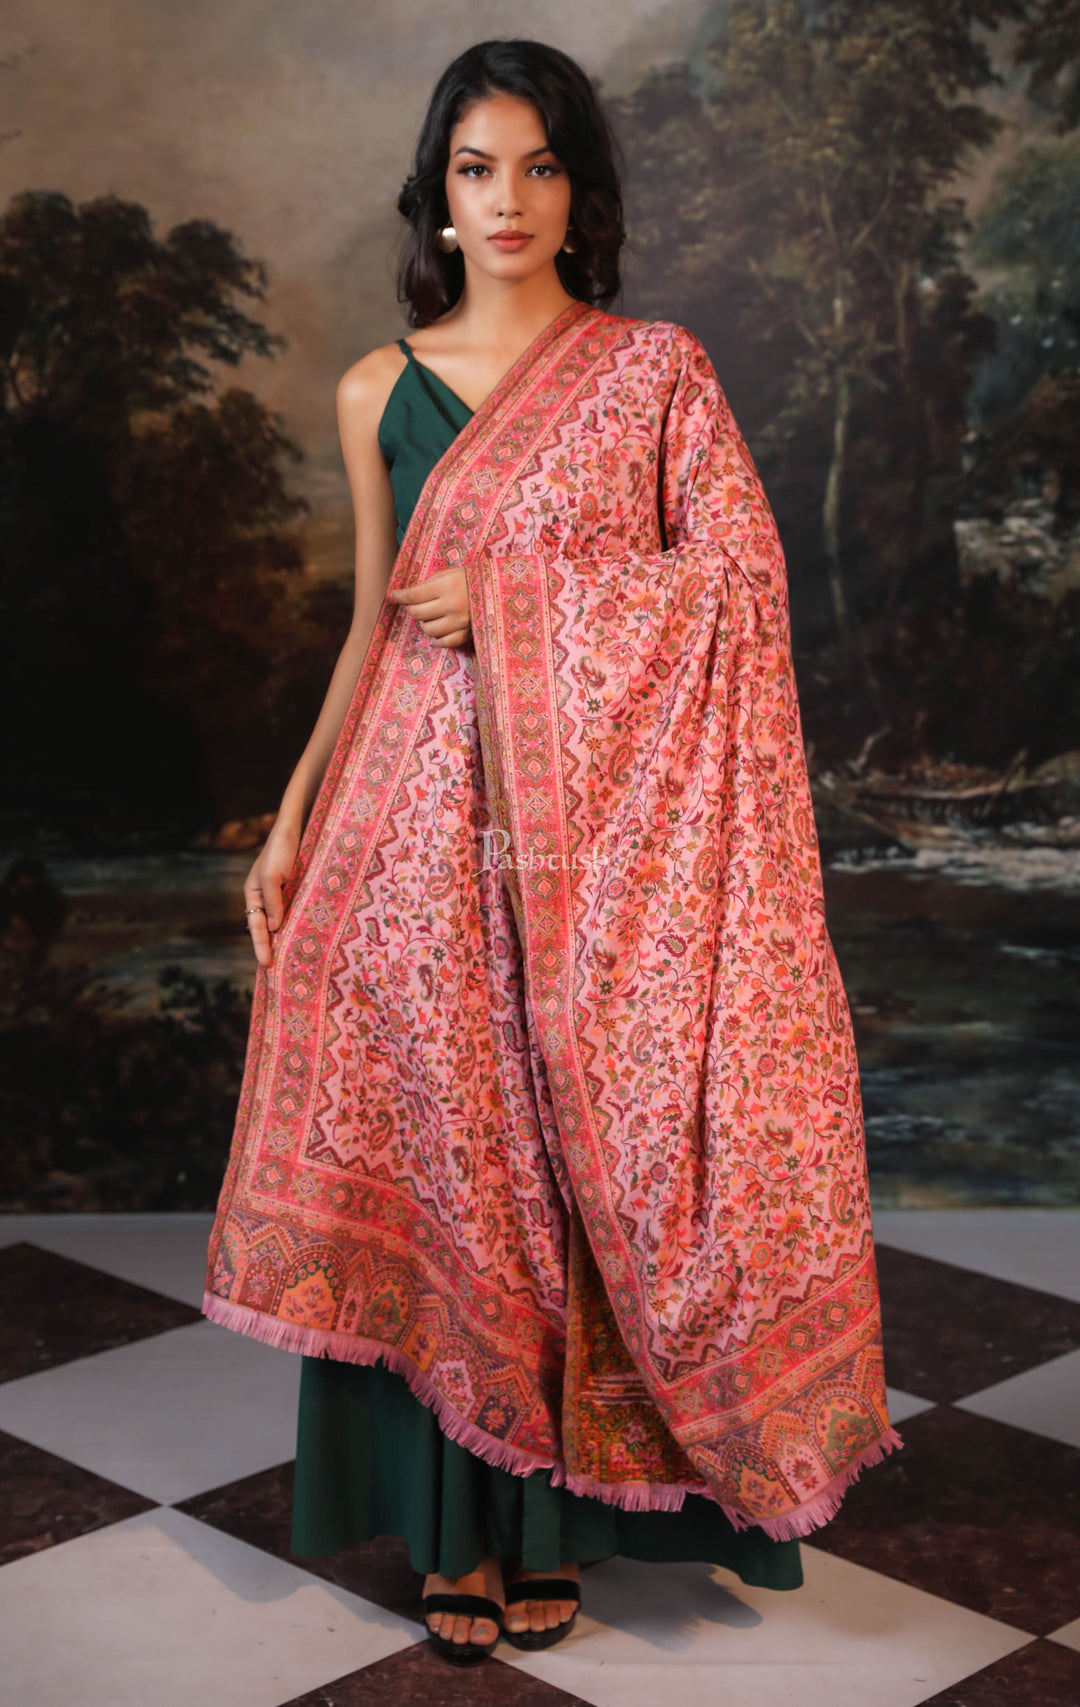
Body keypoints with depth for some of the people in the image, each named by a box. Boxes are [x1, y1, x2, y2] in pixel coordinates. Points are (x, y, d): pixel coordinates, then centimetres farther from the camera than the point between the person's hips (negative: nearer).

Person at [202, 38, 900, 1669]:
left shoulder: (657, 370, 2)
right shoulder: (379, 390, 9)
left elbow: (743, 577, -6)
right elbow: (377, 621, 13)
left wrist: (513, 598, -11)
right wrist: (294, 818, 6)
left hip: (600, 824, -2)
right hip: (422, 818, 2)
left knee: (585, 1153, 1)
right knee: (437, 1156, 2)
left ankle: (553, 1513, 15)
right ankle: (454, 1520, 14)